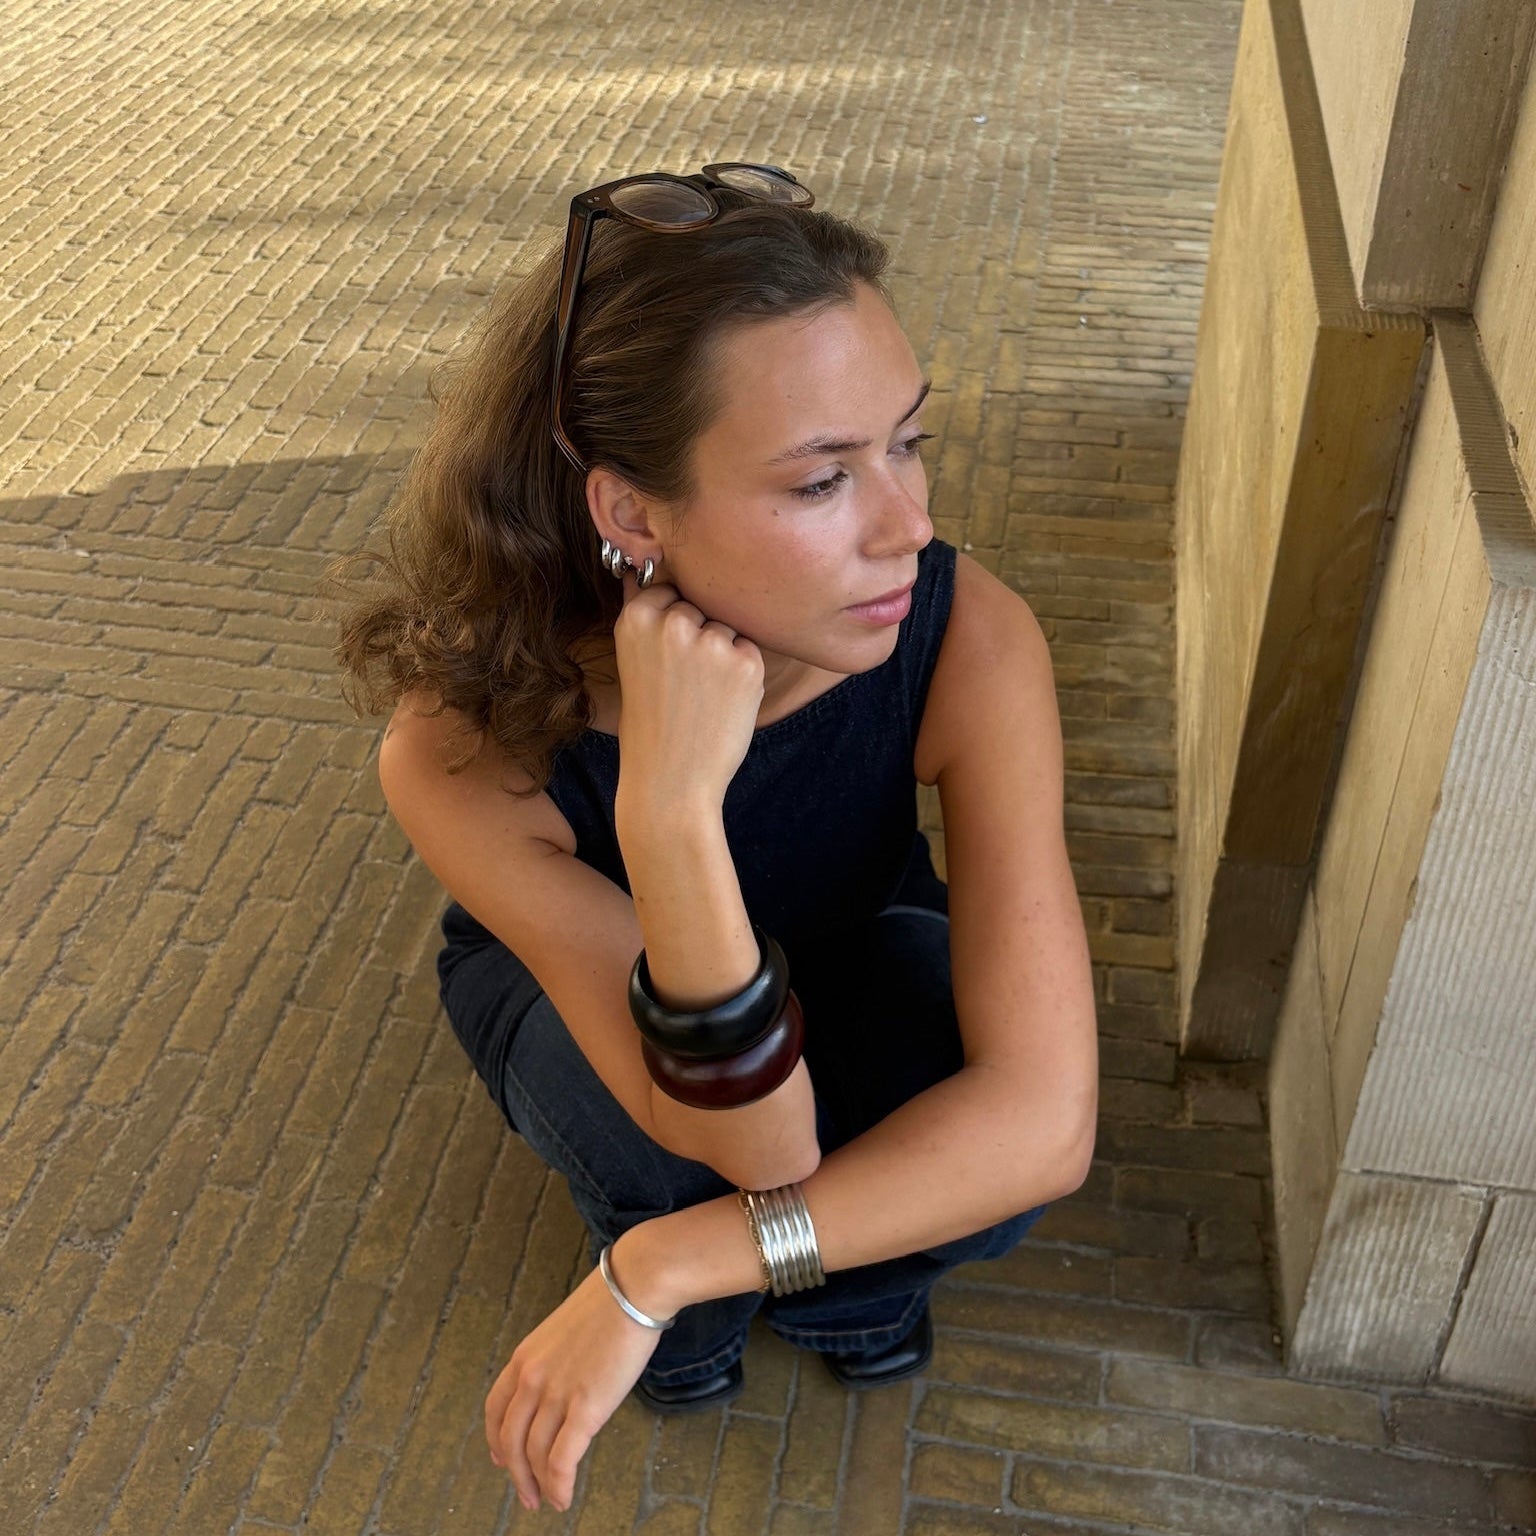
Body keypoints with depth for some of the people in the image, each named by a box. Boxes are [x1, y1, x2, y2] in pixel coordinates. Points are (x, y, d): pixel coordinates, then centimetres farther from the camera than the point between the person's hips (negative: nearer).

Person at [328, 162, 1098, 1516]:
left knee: (985, 1147, -30)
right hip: (572, 991, 0)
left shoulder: (969, 640, -37)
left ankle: (840, 1287, 8)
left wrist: (653, 1271, -37)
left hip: (851, 956, 1)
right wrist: (669, 805, -55)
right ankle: (700, 1319, 4)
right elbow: (761, 1151, -39)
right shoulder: (464, 754, -39)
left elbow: (1046, 1119, -38)